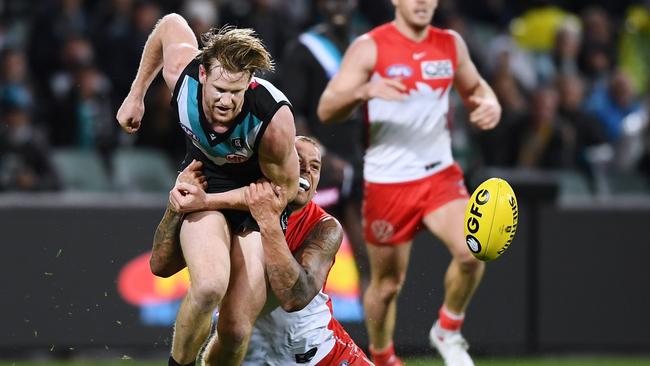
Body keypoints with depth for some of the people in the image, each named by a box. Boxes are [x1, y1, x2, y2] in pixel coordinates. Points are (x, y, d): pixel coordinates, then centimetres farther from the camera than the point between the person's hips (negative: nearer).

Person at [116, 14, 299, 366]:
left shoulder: (273, 118, -33)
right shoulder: (182, 73, -25)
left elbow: (284, 188, -17)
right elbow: (171, 24, -1)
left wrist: (209, 201, -22)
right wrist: (136, 95, 8)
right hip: (203, 180, 1)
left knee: (236, 330, -7)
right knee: (209, 285, -31)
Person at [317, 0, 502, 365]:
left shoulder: (451, 44, 5)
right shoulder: (370, 48, -8)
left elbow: (474, 87, 23)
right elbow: (326, 110, -14)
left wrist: (489, 103, -1)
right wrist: (364, 91, -34)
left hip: (441, 174, 3)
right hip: (387, 183, -3)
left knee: (472, 251, -22)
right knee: (387, 284, 7)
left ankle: (448, 330, 2)